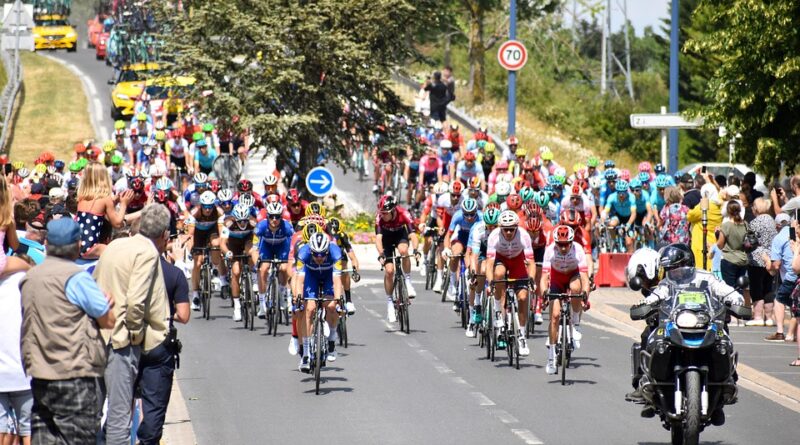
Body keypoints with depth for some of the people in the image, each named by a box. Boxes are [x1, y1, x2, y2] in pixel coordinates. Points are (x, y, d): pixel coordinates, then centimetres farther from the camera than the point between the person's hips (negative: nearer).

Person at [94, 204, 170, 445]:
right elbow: (136, 300, -21)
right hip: (123, 338, -8)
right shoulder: (148, 253, -11)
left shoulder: (115, 246, 13)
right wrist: (135, 330, -6)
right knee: (120, 411, -6)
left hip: (101, 333, 8)